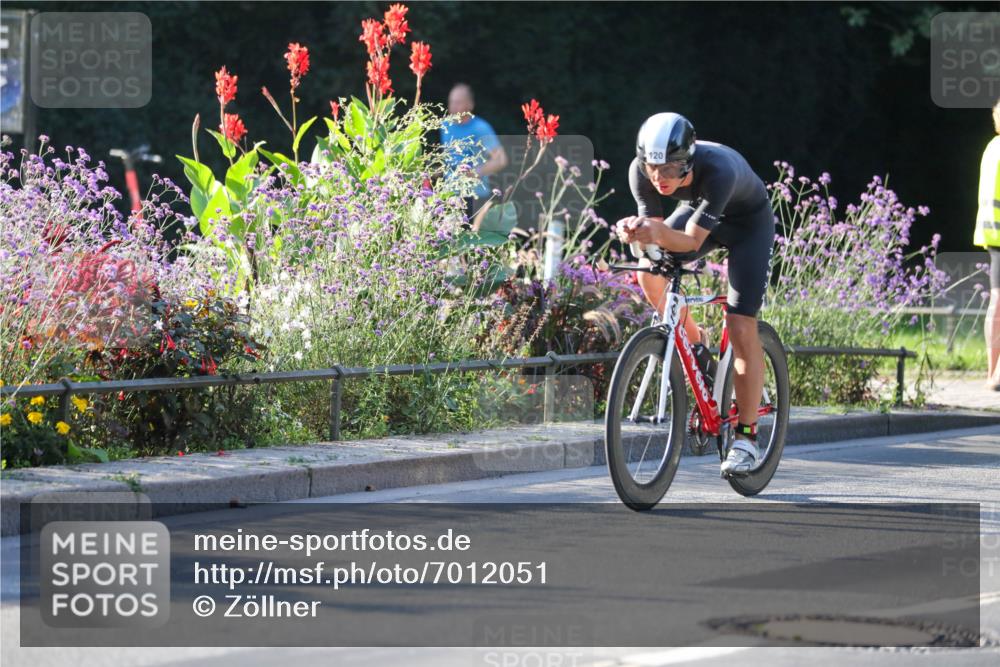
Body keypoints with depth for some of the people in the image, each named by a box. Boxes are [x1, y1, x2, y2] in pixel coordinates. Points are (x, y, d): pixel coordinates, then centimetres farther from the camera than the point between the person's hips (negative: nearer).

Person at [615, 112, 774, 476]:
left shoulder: (718, 170, -41)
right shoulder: (642, 171, -28)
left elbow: (692, 241, -41)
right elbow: (654, 226, -22)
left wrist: (660, 234, -61)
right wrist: (636, 230, -45)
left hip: (748, 222, -5)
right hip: (697, 211, 5)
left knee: (741, 327, -14)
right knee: (649, 272, -18)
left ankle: (746, 437, -7)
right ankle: (694, 345, 10)